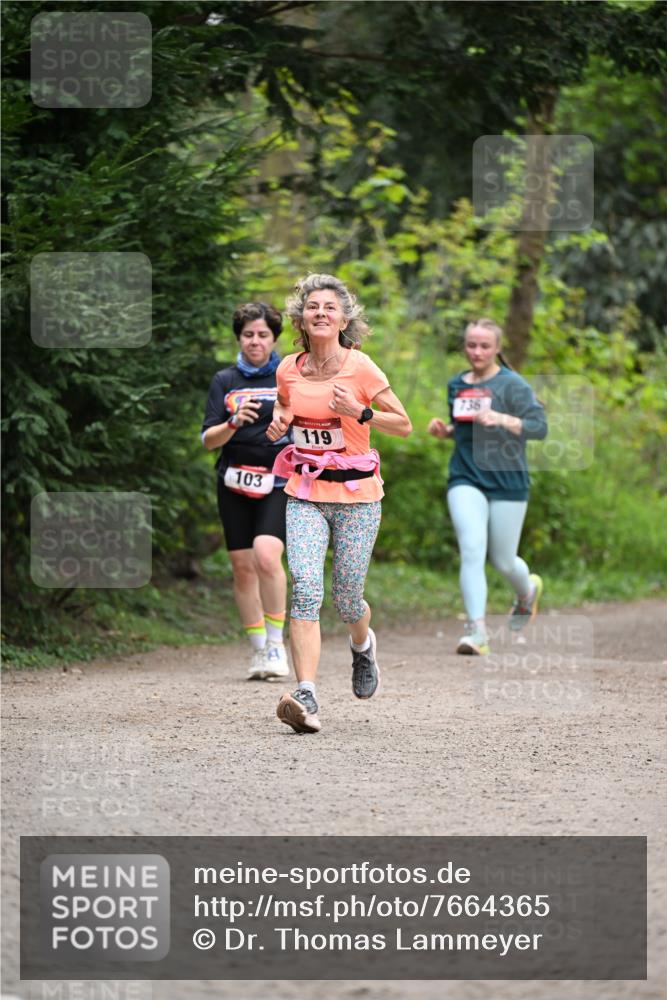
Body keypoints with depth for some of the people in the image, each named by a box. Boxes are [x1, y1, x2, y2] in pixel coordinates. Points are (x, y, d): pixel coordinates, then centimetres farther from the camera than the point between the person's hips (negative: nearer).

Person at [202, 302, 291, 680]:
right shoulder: (225, 381, 9)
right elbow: (209, 439, 3)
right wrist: (233, 423, -16)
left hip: (278, 482, -3)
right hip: (235, 483, 3)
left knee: (266, 555, -22)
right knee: (243, 567, 2)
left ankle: (276, 644, -12)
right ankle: (259, 650, 13)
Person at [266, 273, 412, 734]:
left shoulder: (361, 368, -8)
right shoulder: (289, 369, 2)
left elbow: (404, 424, -3)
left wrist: (360, 413, -19)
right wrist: (279, 422, 1)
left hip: (356, 493, -2)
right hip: (305, 494, 2)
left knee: (346, 597, 3)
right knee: (305, 588, -17)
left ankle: (363, 645, 42)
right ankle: (306, 697, -25)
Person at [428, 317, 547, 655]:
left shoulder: (512, 384, -6)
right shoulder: (457, 385, 11)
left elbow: (539, 426, -13)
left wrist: (502, 419, -27)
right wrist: (444, 430, 5)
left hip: (507, 481, -3)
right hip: (466, 479, 3)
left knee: (502, 560, 6)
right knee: (472, 550, -16)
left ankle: (527, 590, 43)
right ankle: (477, 630, -20)